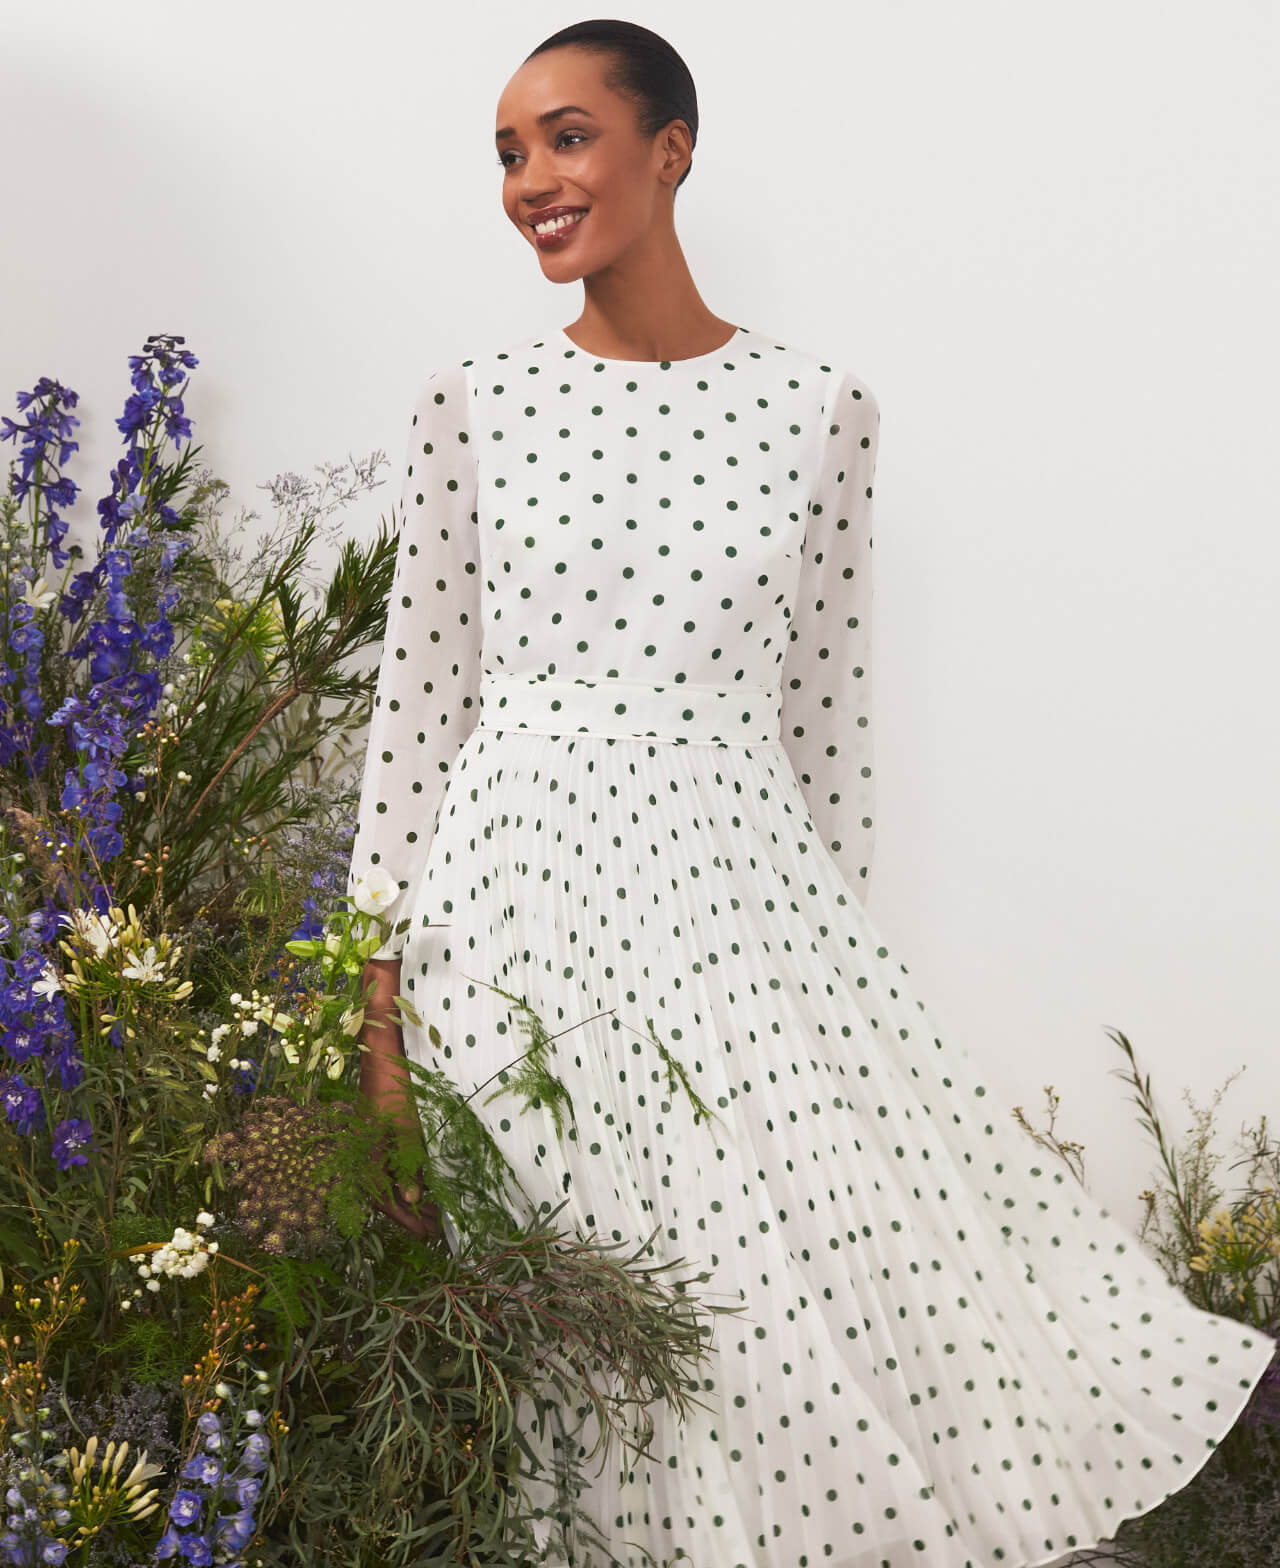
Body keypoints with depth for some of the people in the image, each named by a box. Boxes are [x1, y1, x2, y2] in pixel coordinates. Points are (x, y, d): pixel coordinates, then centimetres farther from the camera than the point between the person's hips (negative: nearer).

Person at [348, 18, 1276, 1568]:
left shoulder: (819, 408, 5)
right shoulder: (472, 403, 5)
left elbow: (830, 714, 8)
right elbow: (418, 697, 4)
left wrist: (833, 947, 8)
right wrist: (384, 993, 0)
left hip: (740, 899, 0)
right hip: (514, 898, 0)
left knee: (803, 1292, -4)